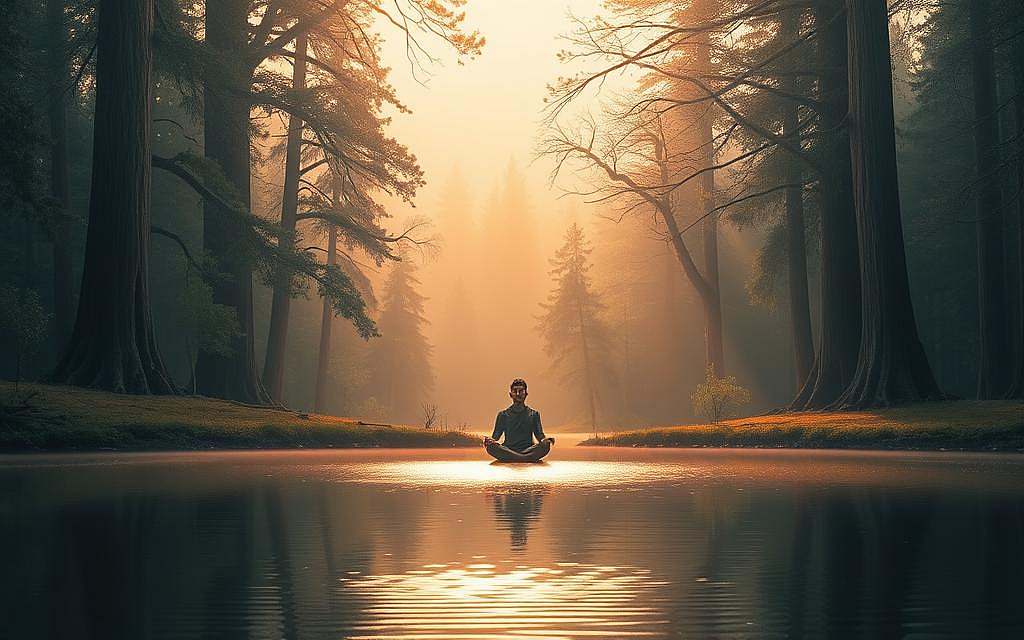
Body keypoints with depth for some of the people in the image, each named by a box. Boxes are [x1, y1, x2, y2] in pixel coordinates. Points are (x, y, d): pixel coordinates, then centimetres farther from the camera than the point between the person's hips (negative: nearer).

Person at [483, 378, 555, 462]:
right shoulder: (503, 414, 15)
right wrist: (490, 440, -13)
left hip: (528, 450, 0)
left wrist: (545, 440, -13)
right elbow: (496, 435, 11)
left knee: (545, 445, -30)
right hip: (508, 451, 0)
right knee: (491, 446, -33)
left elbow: (539, 435, 11)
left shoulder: (534, 414, 16)